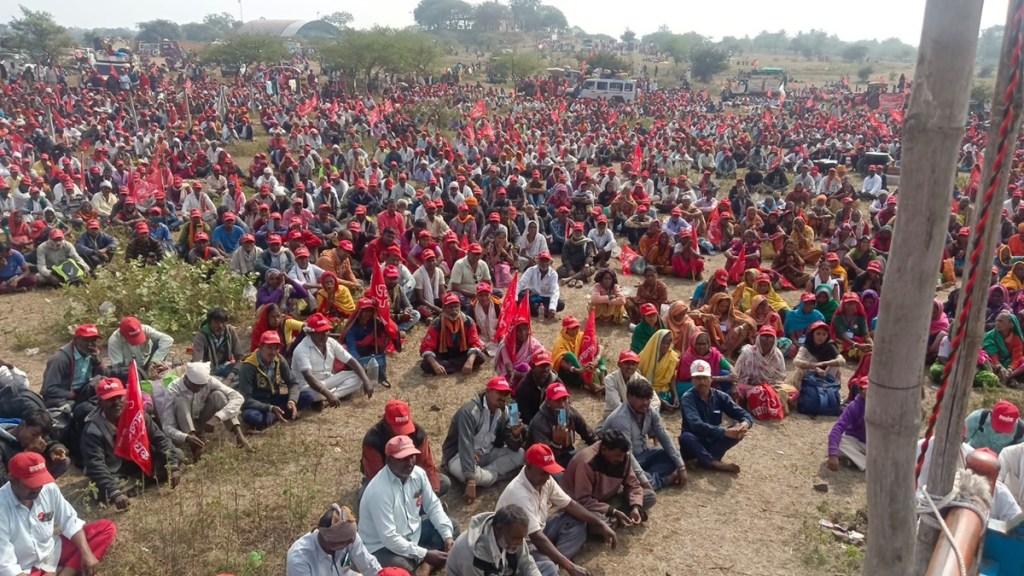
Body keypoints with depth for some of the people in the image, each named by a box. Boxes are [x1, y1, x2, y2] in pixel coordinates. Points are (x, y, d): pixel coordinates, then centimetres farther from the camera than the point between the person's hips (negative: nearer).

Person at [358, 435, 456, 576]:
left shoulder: (418, 473, -9)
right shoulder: (379, 490, -30)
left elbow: (433, 506, 2)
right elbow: (389, 538, -29)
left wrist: (447, 536, -11)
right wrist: (425, 554, -26)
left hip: (411, 532, 8)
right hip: (382, 545, -8)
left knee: (451, 527, 0)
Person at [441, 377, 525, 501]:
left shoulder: (503, 413, -4)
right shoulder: (470, 411, -26)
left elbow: (514, 447, -3)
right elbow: (465, 447, -35)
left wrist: (515, 435, -28)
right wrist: (471, 482, -42)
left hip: (486, 454, 7)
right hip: (459, 455, -7)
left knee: (520, 454, -9)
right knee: (462, 471, -40)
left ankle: (484, 474, -17)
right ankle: (493, 474, -12)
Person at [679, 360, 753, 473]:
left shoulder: (720, 396, -3)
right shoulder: (688, 397, -17)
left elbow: (743, 414, -5)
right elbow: (696, 425, -31)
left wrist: (745, 423, -30)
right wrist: (724, 432, -40)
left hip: (713, 442, 5)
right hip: (695, 443, -4)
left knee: (739, 430, -17)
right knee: (685, 437, -37)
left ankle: (705, 459, -22)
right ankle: (715, 464, -21)